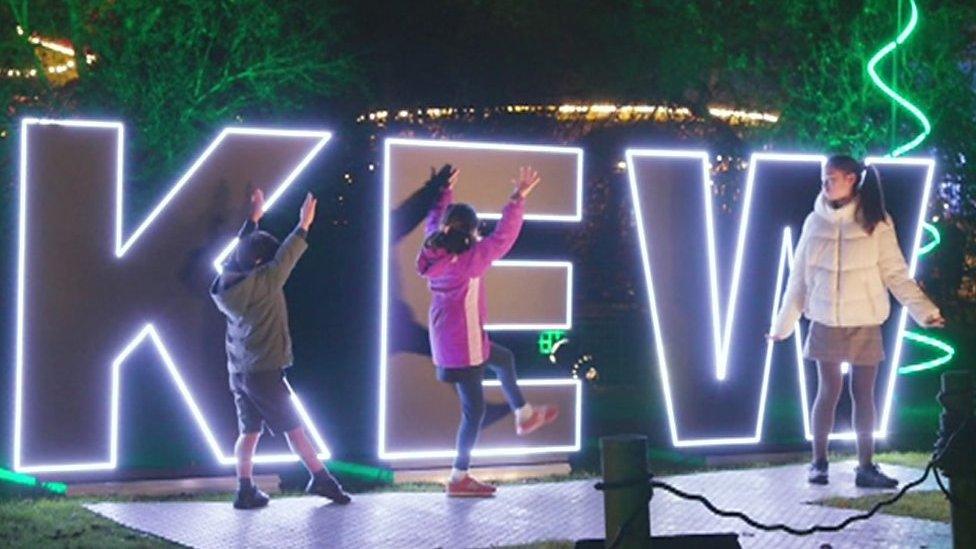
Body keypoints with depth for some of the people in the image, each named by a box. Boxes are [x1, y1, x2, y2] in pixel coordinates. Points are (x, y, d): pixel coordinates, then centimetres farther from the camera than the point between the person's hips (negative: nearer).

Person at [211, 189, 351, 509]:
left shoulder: (227, 283, 5)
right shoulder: (261, 284, -18)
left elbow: (241, 251, 20)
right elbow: (285, 258, -15)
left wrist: (253, 219, 28)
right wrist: (304, 225, -9)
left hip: (238, 371, 7)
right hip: (264, 371, -7)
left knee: (249, 431, 9)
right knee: (292, 427, 0)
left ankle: (245, 490, 7)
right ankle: (320, 478, 7)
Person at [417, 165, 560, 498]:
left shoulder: (436, 253, -2)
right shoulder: (468, 261, -23)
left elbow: (435, 220, 18)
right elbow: (502, 237, -23)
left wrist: (446, 192, 28)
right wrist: (518, 199, -19)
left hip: (448, 340, 9)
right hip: (462, 345, -9)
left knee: (504, 359, 30)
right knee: (474, 409, 0)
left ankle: (525, 416, 45)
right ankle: (459, 479, 6)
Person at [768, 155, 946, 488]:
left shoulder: (876, 223, -4)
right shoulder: (815, 222, 2)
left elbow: (896, 273, -4)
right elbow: (799, 277, 7)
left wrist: (925, 311, -14)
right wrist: (783, 324, 8)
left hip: (865, 323, -1)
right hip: (826, 323, 1)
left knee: (863, 393, 3)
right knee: (829, 390, 3)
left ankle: (866, 466, 8)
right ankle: (819, 462, 13)